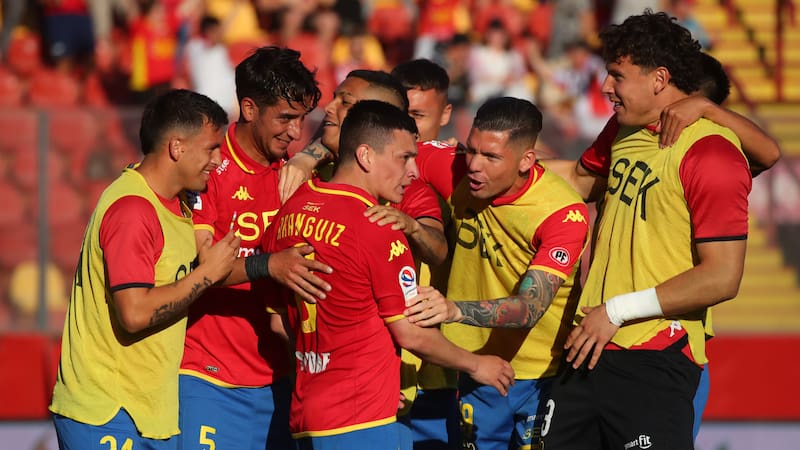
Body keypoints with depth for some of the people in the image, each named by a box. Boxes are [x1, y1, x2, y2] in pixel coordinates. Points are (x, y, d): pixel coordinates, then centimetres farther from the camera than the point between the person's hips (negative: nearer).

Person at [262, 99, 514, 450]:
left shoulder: (289, 213, 8)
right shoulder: (378, 228, -13)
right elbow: (411, 334, -8)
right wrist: (476, 365, 8)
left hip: (304, 415, 8)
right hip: (360, 421, -8)